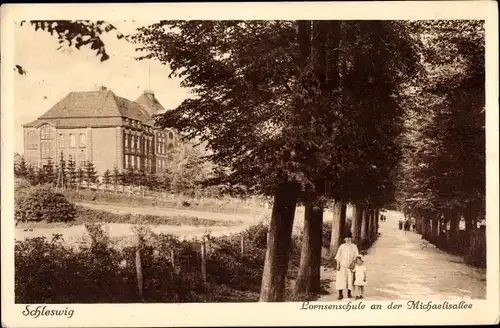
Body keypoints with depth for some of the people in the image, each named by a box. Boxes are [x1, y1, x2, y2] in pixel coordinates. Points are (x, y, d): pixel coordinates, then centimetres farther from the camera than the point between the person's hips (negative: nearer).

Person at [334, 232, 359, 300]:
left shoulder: (354, 246, 7)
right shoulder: (341, 246, 7)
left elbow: (356, 256, 1)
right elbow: (338, 256, 3)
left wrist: (353, 262, -14)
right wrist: (338, 264, -7)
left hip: (350, 267, 1)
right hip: (342, 266, -1)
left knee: (350, 279, 2)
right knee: (341, 280, -7)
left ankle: (349, 293, 17)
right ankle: (340, 294, -4)